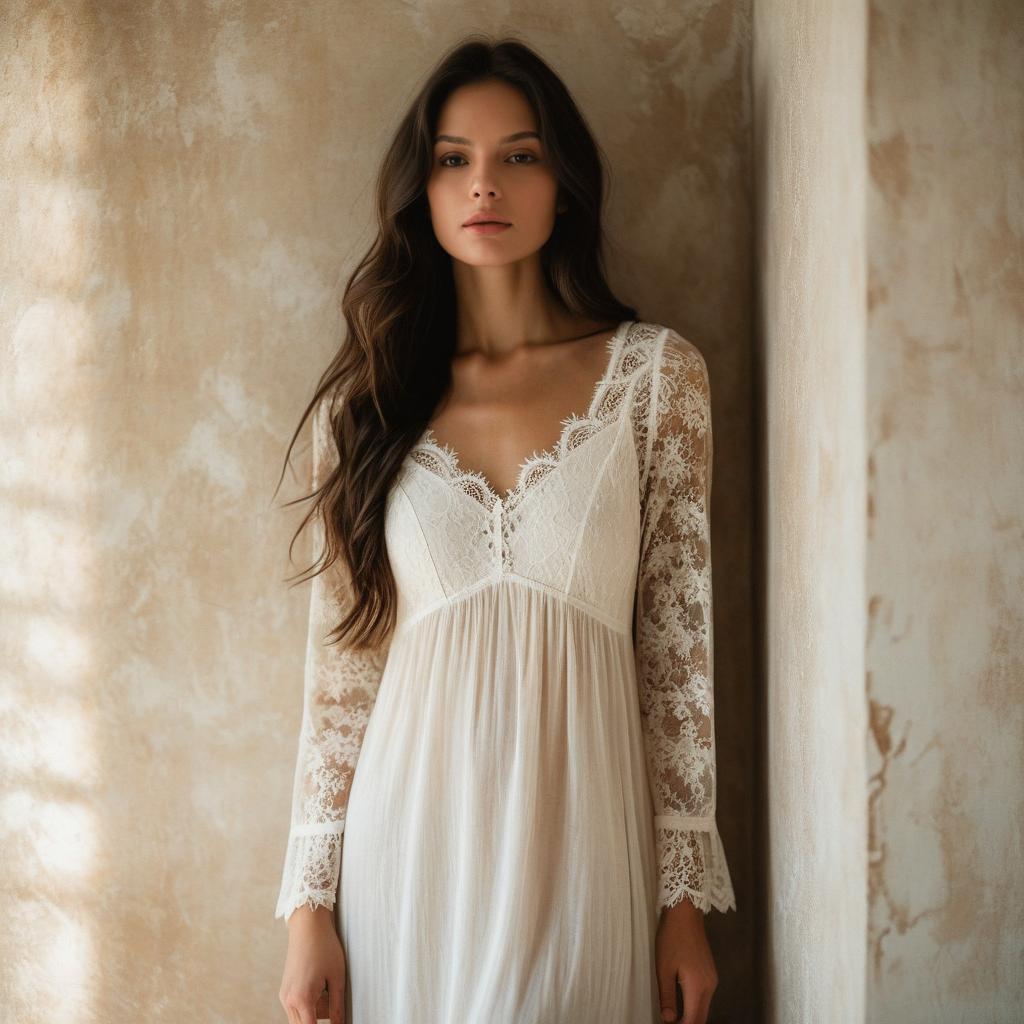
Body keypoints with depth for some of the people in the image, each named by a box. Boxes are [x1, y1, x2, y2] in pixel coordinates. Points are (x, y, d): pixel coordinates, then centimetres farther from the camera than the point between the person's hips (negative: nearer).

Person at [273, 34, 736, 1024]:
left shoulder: (655, 374, -1)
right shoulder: (366, 402, 3)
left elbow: (678, 641, -2)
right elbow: (342, 657, 4)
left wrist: (685, 898, -2)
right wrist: (310, 902, 1)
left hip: (580, 841, -1)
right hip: (412, 840, 1)